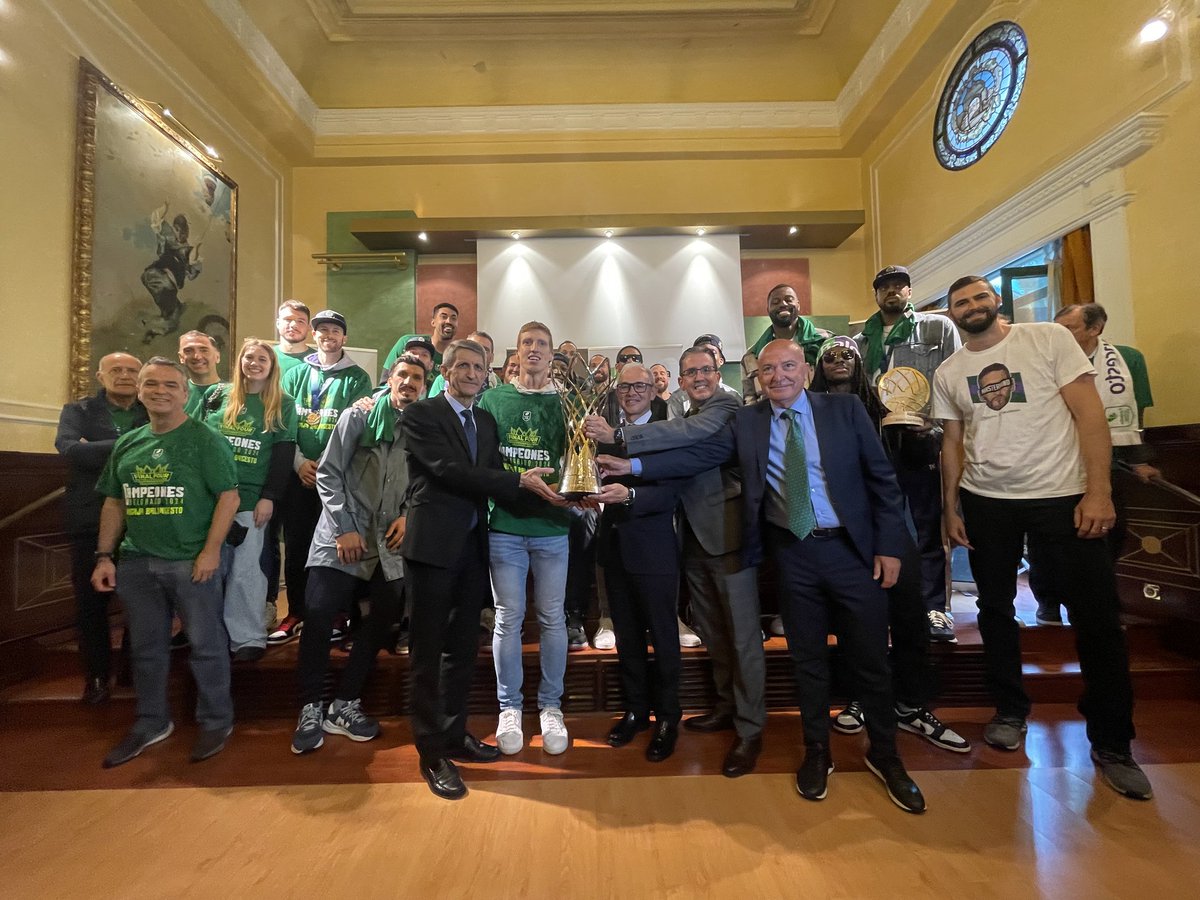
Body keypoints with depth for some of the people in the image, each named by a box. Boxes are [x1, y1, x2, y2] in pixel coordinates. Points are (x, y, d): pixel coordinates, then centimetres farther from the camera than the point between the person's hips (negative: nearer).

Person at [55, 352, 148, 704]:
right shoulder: (78, 411, 7)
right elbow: (68, 447, -13)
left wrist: (97, 450, -15)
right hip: (92, 521, 1)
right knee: (91, 601, 9)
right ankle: (96, 676, 26)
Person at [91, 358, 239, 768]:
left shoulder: (205, 439, -6)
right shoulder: (127, 443, 11)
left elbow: (229, 495, -12)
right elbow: (114, 503, 17)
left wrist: (211, 550, -17)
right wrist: (104, 555, 9)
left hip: (191, 561, -6)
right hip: (136, 562, 6)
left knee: (205, 643, 3)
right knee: (146, 646, 17)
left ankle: (216, 722, 20)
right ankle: (151, 723, 35)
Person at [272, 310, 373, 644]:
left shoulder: (357, 379, 4)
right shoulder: (296, 374, 13)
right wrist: (299, 462, -6)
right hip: (299, 474, 3)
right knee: (296, 545, 8)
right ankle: (296, 614, 22)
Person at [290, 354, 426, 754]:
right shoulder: (359, 416, -2)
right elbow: (328, 473, -4)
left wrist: (409, 516, -10)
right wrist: (343, 528, -11)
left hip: (389, 543, 3)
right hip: (342, 536, -2)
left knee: (380, 623, 7)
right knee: (319, 619, -5)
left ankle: (344, 705, 24)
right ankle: (310, 709, 14)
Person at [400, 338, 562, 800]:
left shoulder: (486, 421, 14)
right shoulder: (420, 414, -5)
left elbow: (494, 480, 6)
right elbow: (448, 469, -19)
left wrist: (541, 490, -11)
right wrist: (519, 481, -22)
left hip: (473, 545, 7)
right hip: (434, 544, -6)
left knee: (463, 646, 16)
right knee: (429, 650, 5)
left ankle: (455, 734, 32)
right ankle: (432, 751, 18)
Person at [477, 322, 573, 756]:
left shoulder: (564, 403, 7)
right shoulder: (491, 400, 7)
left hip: (552, 525, 1)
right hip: (505, 524, 0)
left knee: (552, 618, 8)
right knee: (508, 617, 6)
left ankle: (550, 706, 25)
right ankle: (509, 707, 24)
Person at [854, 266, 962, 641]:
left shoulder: (938, 328, 7)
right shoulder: (862, 340, 16)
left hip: (921, 437, -3)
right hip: (876, 439, 3)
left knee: (927, 524, 2)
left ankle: (934, 607, 13)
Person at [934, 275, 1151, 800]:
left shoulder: (1048, 339, -2)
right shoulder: (948, 373, 6)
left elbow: (1089, 413, -7)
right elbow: (952, 443, 8)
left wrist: (1098, 491, -14)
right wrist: (951, 509, 4)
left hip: (1062, 496, -2)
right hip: (985, 503, 3)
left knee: (1097, 619, 3)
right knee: (995, 609, 12)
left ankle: (1111, 743, 22)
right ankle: (1010, 712, 30)